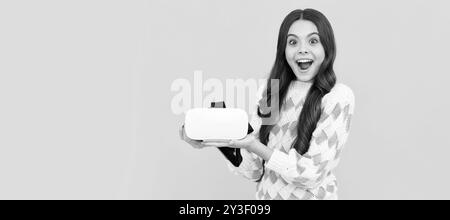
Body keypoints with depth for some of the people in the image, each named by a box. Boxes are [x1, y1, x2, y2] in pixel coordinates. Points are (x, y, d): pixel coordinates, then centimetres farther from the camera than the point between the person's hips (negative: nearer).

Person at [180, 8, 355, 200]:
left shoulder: (339, 97, -16)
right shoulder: (268, 92, -4)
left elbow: (312, 174, -20)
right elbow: (254, 170, -5)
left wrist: (253, 146, -28)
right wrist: (221, 140, -21)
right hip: (266, 194, 4)